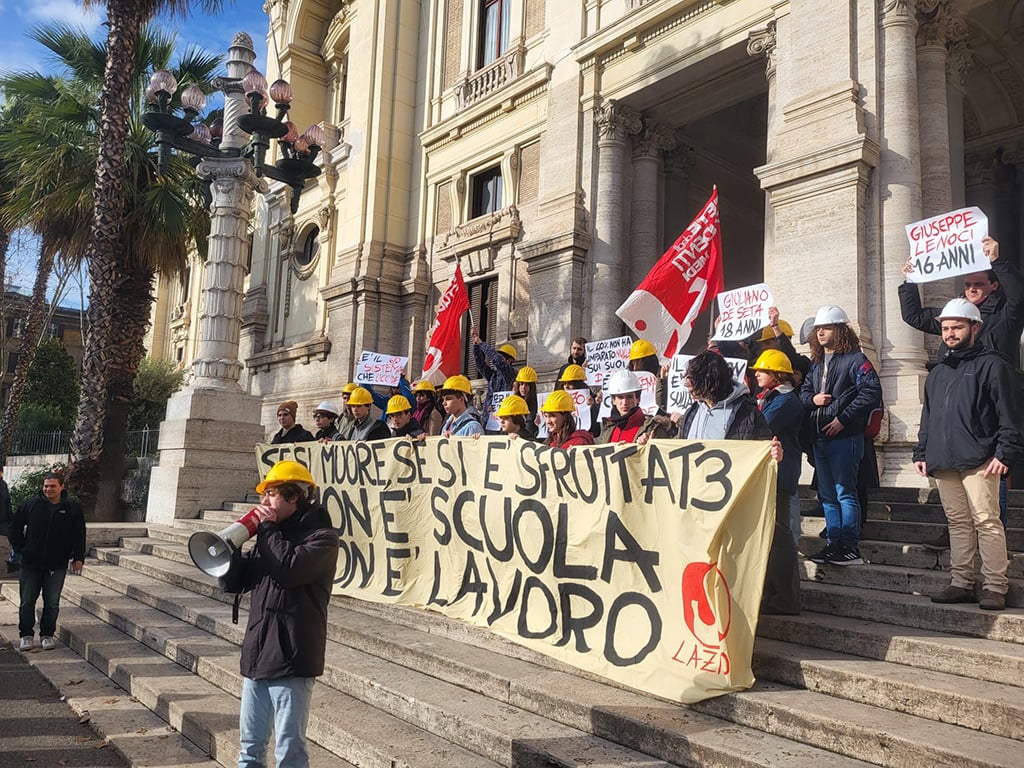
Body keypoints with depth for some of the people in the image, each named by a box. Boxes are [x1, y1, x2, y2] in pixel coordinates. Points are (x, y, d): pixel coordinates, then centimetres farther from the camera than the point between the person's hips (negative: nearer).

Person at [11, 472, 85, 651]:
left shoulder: (73, 508, -1)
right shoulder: (31, 504, -1)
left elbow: (79, 535, 6)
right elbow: (15, 527, 10)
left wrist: (78, 557, 1)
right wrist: (20, 548, 2)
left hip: (57, 565, 0)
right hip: (30, 564, 1)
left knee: (52, 603, 6)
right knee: (27, 602, 6)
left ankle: (47, 635, 20)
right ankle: (26, 635, 20)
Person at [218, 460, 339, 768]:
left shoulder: (321, 536, -8)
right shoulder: (271, 534, 14)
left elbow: (288, 570, -25)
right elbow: (232, 583, 13)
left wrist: (267, 529, -11)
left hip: (291, 659, -7)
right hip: (257, 655, 7)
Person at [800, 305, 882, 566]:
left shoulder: (855, 359, -7)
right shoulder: (817, 363, 17)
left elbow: (871, 392, -16)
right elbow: (804, 391, 23)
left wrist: (843, 419, -18)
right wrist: (812, 399, -1)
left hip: (844, 437, -8)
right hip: (819, 438, 8)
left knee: (845, 493, -5)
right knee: (827, 494, 12)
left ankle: (851, 548, 2)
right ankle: (834, 544, 20)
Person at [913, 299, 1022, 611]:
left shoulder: (992, 364, 0)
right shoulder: (937, 373, 21)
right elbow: (927, 418, 24)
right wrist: (922, 454, 17)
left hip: (978, 461, -6)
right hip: (943, 462, 7)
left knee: (986, 521, -6)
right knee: (958, 523, 10)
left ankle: (995, 588, 0)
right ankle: (961, 584, 15)